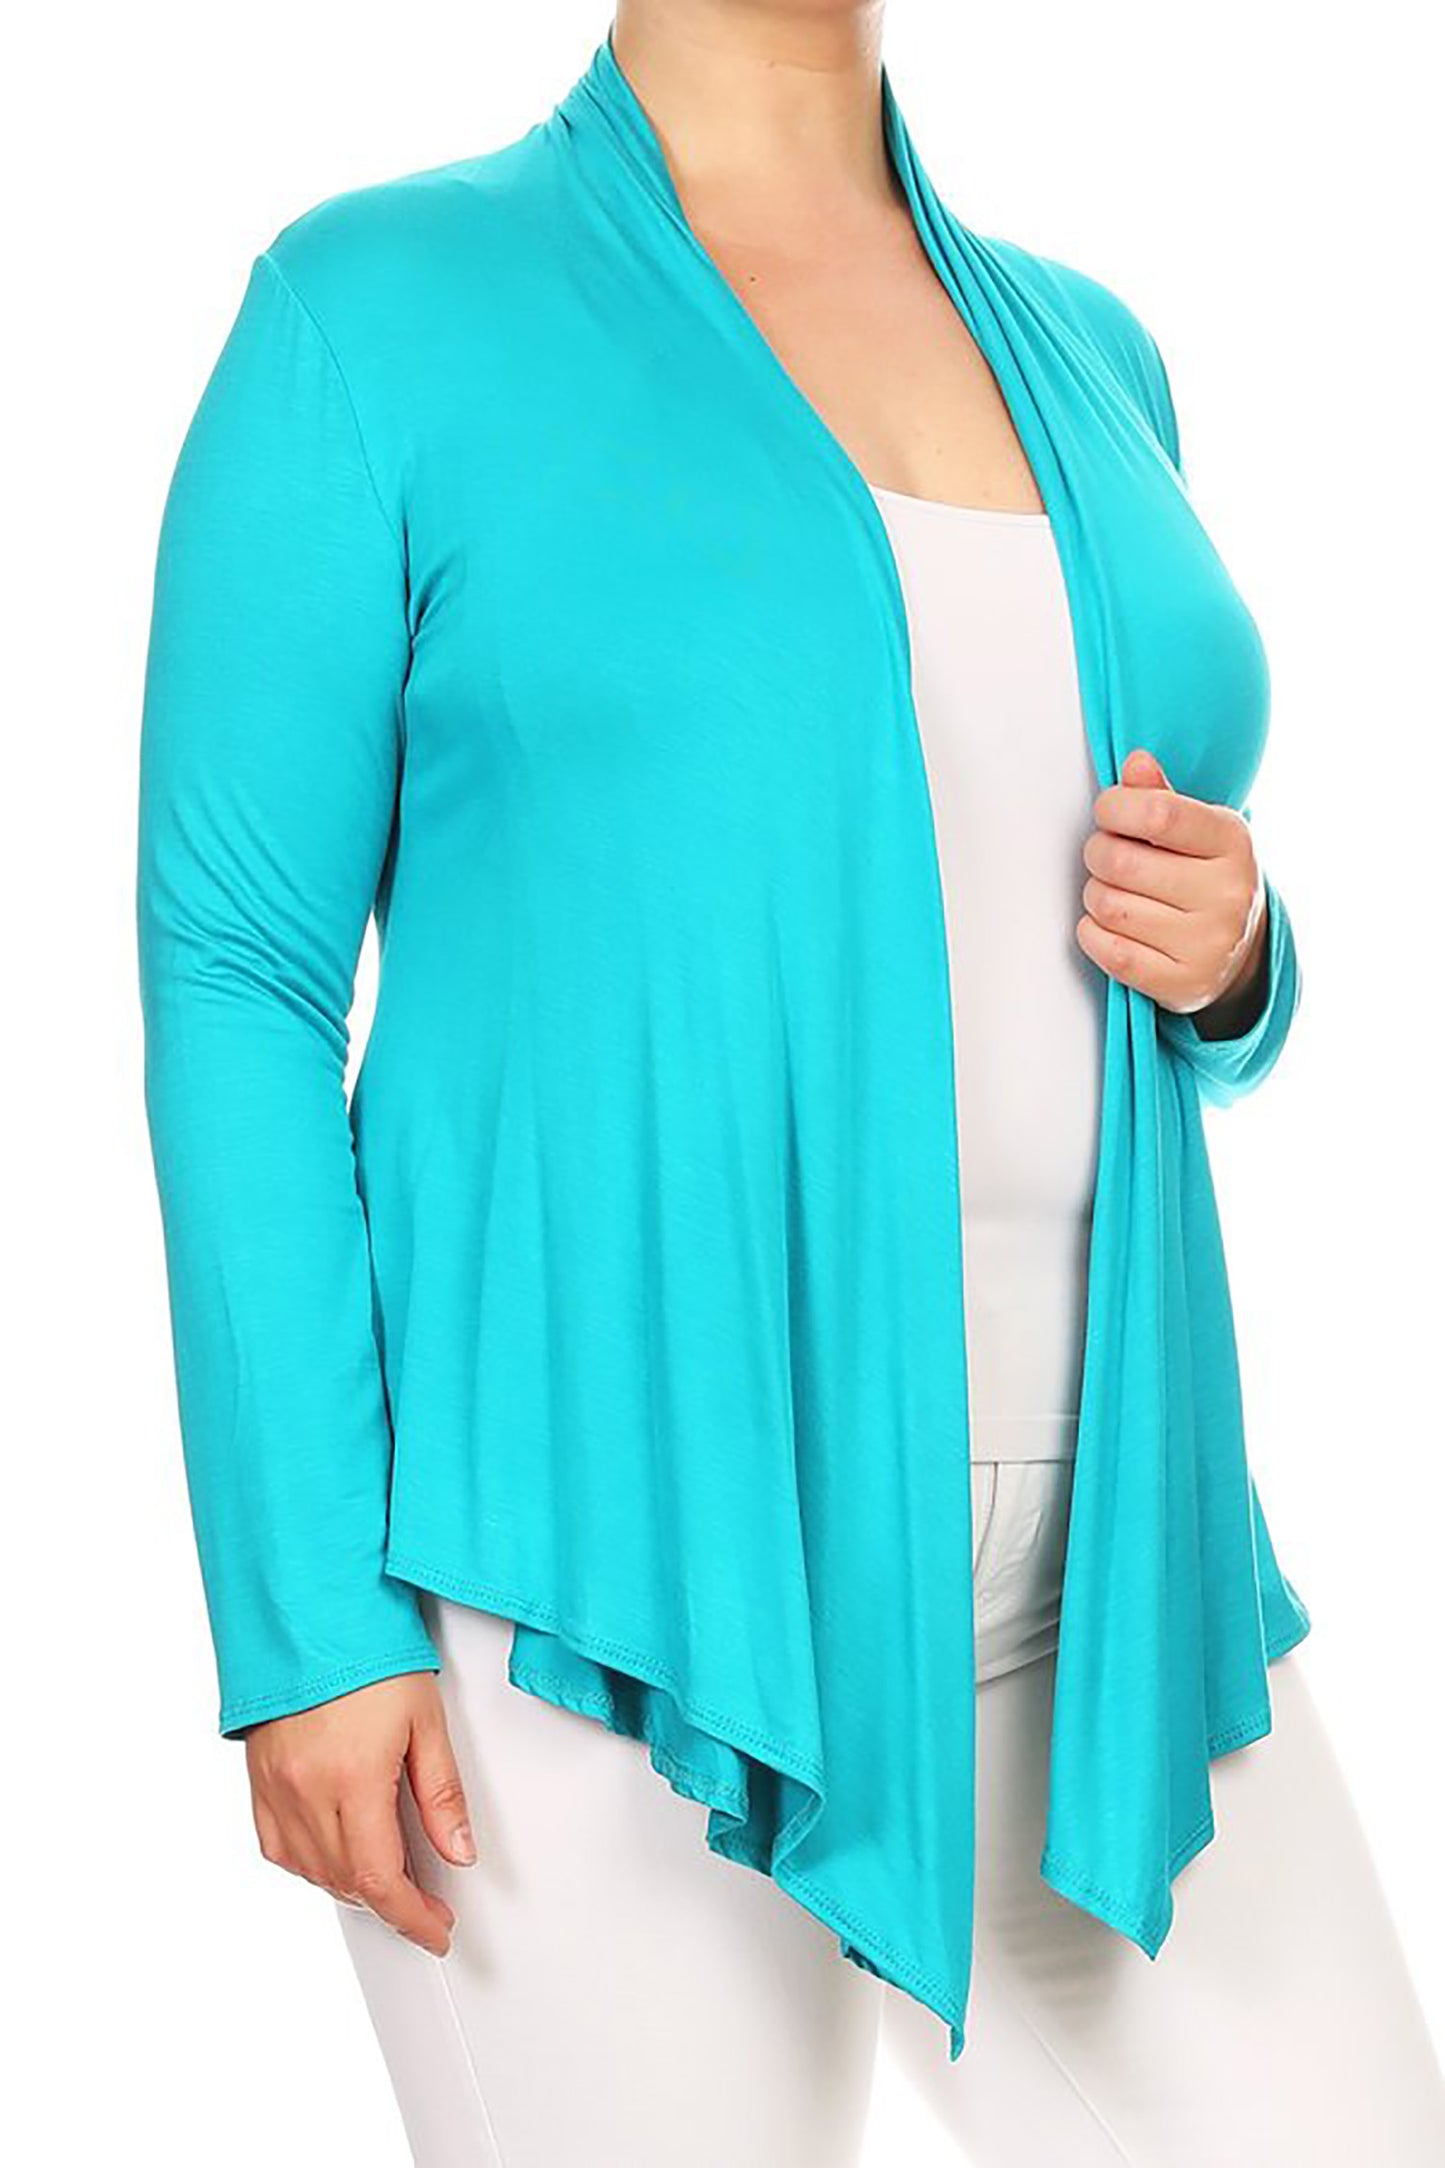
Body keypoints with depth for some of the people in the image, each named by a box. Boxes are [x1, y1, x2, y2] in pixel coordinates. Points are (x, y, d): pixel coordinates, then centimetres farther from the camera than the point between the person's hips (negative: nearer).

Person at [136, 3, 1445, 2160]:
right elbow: (235, 970, -5)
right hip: (601, 1569, -5)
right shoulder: (374, 307, -2)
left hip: (1059, 1566, 6)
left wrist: (1221, 947, -3)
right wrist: (304, 1613, -11)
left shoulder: (1077, 356, 14)